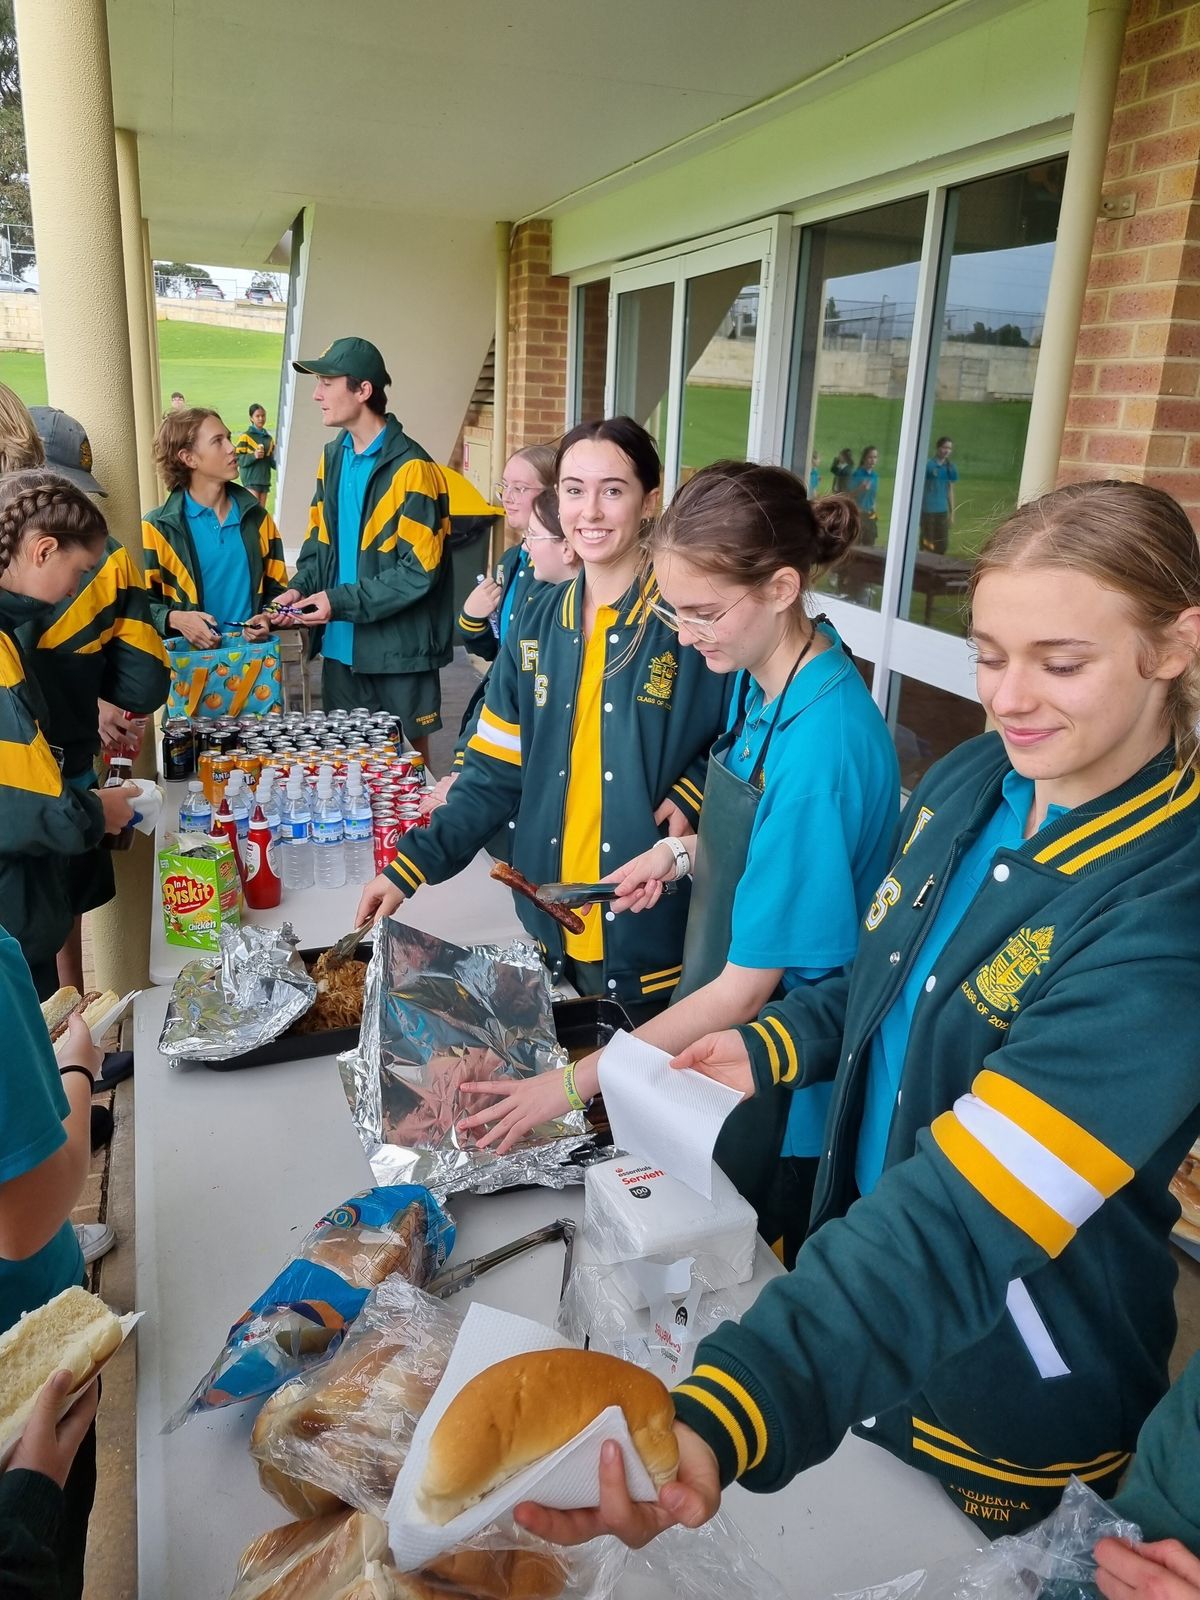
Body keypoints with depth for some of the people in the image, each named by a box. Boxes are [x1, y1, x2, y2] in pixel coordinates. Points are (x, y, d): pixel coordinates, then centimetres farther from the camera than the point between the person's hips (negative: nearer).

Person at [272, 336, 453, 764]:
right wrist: (300, 588, -3)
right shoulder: (333, 456, 8)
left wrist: (341, 602, -19)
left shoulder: (410, 468, -15)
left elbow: (419, 570, -18)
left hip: (398, 648, -6)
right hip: (340, 646, 7)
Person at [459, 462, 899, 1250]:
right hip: (710, 1046, 8)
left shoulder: (823, 743, -30)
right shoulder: (764, 676, -5)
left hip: (776, 1096, -8)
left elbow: (747, 988, -25)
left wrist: (573, 1083, -21)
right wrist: (684, 852, -4)